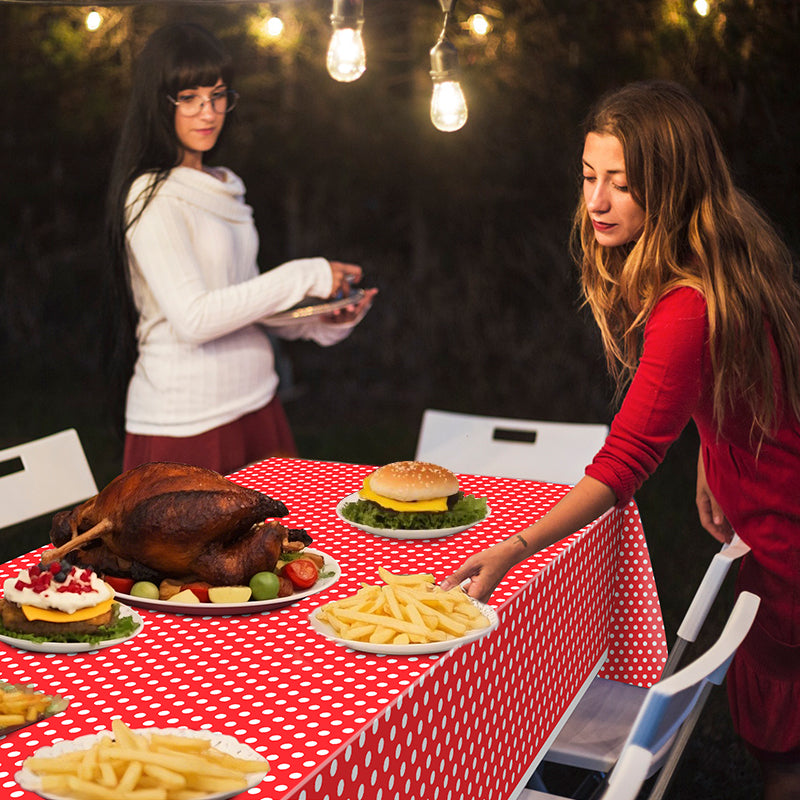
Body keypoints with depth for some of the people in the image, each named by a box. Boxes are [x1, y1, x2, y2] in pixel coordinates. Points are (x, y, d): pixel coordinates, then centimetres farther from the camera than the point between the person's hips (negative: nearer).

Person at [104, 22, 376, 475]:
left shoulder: (224, 188, 14)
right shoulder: (151, 197, -11)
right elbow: (193, 317, -20)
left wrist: (325, 322, 1)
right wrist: (304, 276, -16)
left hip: (256, 405, 7)